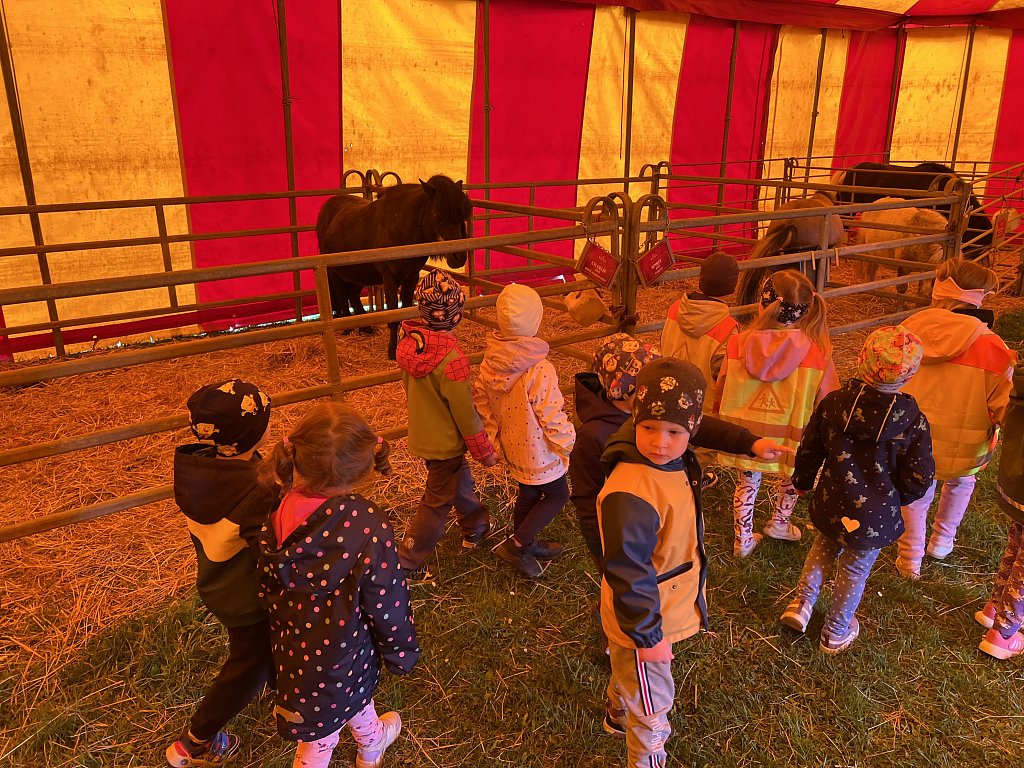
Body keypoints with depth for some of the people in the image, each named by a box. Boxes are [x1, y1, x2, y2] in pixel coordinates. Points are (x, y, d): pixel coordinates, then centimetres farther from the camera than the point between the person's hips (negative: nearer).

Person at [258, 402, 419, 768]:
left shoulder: (276, 518, -21)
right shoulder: (368, 524, -35)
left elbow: (269, 590, -4)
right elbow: (387, 605, -22)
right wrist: (402, 653, -2)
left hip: (294, 648, 4)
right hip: (341, 655, -4)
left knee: (359, 693, 34)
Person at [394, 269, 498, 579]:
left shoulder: (408, 342, -10)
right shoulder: (450, 358, -32)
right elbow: (465, 412, -23)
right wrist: (485, 451, -8)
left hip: (422, 434, 7)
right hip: (445, 443, -7)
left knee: (460, 480, 28)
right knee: (437, 503, 11)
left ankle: (476, 526, 50)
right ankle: (407, 564, 21)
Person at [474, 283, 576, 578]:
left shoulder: (490, 361, -12)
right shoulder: (539, 371, -33)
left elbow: (481, 401, -1)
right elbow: (551, 417, -25)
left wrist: (494, 436, 11)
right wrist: (568, 443, -7)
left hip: (511, 445, 6)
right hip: (539, 451, -6)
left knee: (528, 493, 26)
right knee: (557, 495, 18)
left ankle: (527, 545, 45)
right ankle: (516, 545, 14)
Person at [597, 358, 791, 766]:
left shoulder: (672, 458, -12)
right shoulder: (631, 494, -39)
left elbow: (707, 430, 13)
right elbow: (627, 574, -34)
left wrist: (750, 442, 6)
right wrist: (647, 635, -25)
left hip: (670, 602, 9)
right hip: (645, 617, -9)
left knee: (628, 672, 36)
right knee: (652, 705, 14)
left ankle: (618, 716, 63)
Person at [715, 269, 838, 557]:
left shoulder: (738, 344, -15)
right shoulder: (817, 352, -18)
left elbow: (722, 392, -3)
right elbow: (826, 402, -8)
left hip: (745, 435, 1)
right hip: (789, 439, -1)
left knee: (747, 481, 24)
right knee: (793, 475, 31)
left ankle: (743, 539, 35)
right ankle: (780, 523, 46)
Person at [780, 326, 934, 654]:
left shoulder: (832, 404, -15)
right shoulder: (913, 421, -19)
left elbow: (809, 451, -3)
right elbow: (919, 477, -11)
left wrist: (803, 481, 16)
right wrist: (898, 497, 10)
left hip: (831, 505, 2)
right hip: (874, 516, -1)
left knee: (824, 547, 32)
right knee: (855, 571, 19)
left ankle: (802, 602, 29)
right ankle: (836, 634, 38)